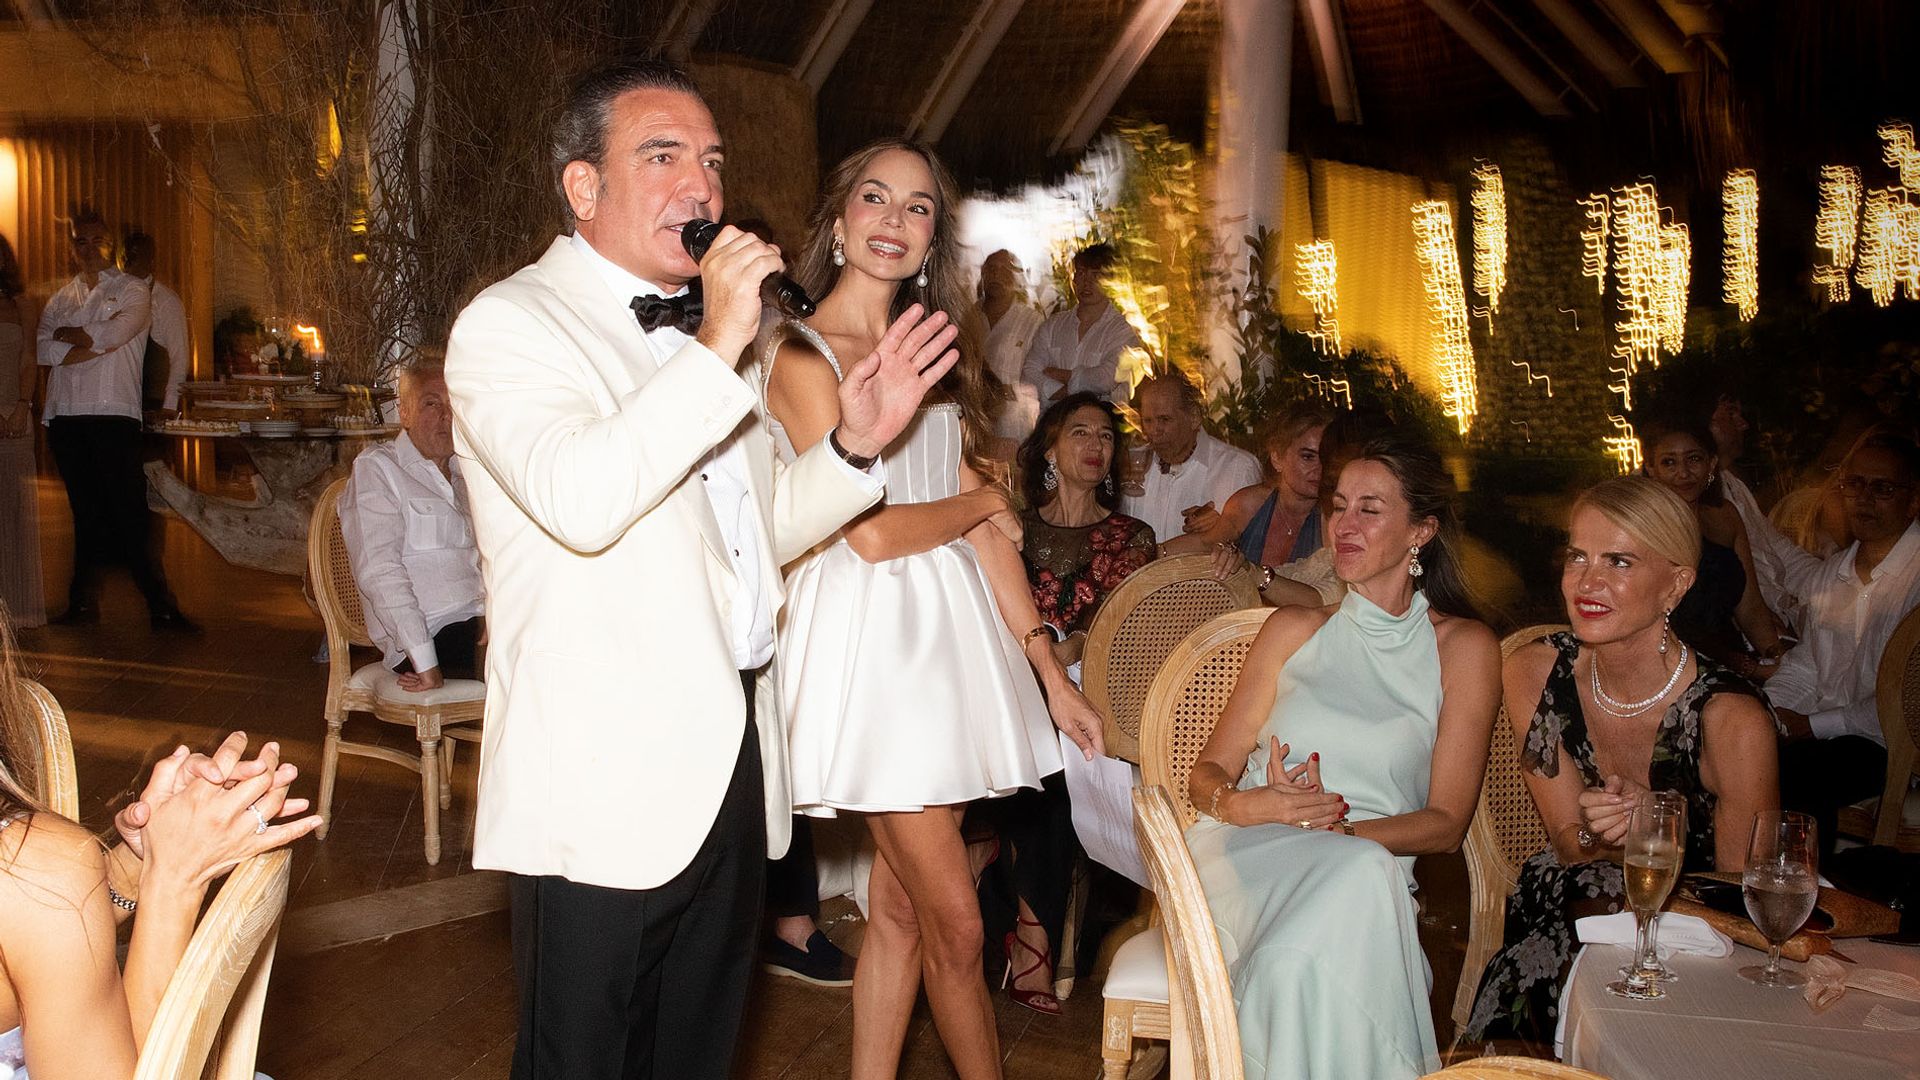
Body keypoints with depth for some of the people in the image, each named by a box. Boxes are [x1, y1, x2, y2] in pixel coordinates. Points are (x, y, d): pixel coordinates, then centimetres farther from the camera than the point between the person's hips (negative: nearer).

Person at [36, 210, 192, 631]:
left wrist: (67, 334, 3)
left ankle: (162, 607, -9)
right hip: (66, 417, 5)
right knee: (85, 513, 10)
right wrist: (95, 344, -6)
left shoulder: (132, 291, 6)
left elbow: (115, 332, -11)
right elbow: (44, 349, 4)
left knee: (128, 514, -9)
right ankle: (83, 604, 15)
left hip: (113, 414, -5)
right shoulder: (60, 297, 18)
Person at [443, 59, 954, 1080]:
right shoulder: (510, 323, -7)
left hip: (731, 765, 7)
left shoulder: (696, 334, 17)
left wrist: (854, 442, 4)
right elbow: (577, 499, -26)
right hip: (605, 790, -7)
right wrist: (717, 351, -25)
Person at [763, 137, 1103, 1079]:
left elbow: (988, 531, 12)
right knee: (954, 924, -1)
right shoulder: (803, 354, -7)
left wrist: (1050, 671, 7)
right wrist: (981, 501, 4)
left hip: (948, 638, 7)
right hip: (871, 637, -7)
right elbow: (871, 531, -14)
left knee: (899, 907, 12)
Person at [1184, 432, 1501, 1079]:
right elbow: (1208, 772, 14)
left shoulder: (1464, 648, 10)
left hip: (1366, 870, -1)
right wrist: (1241, 804, -11)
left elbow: (1447, 822, 2)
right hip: (1248, 856, 1)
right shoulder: (1293, 630, 18)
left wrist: (1338, 829, -17)